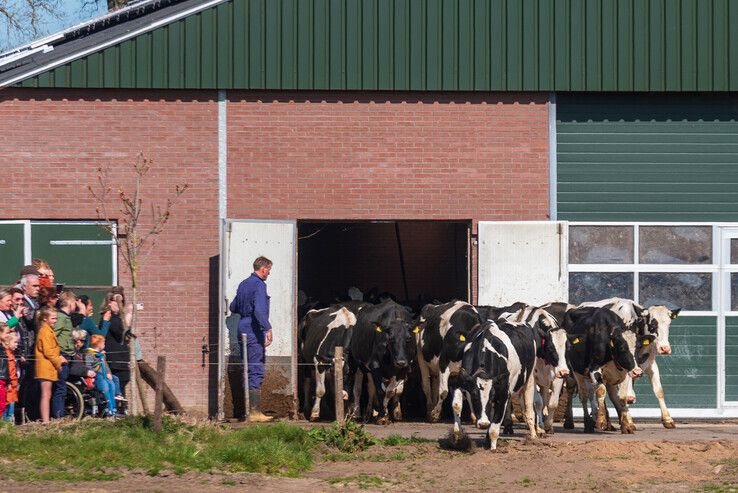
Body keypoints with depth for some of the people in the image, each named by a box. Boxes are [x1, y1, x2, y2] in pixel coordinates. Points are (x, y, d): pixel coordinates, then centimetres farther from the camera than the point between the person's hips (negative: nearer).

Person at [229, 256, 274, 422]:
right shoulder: (259, 284, -11)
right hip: (254, 333, -9)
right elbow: (259, 310, -24)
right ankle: (255, 412, -12)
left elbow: (233, 307, 25)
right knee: (256, 372, -9)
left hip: (243, 332, 9)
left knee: (248, 371, 13)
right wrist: (268, 329, -28)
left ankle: (248, 409, 16)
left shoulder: (244, 284, 16)